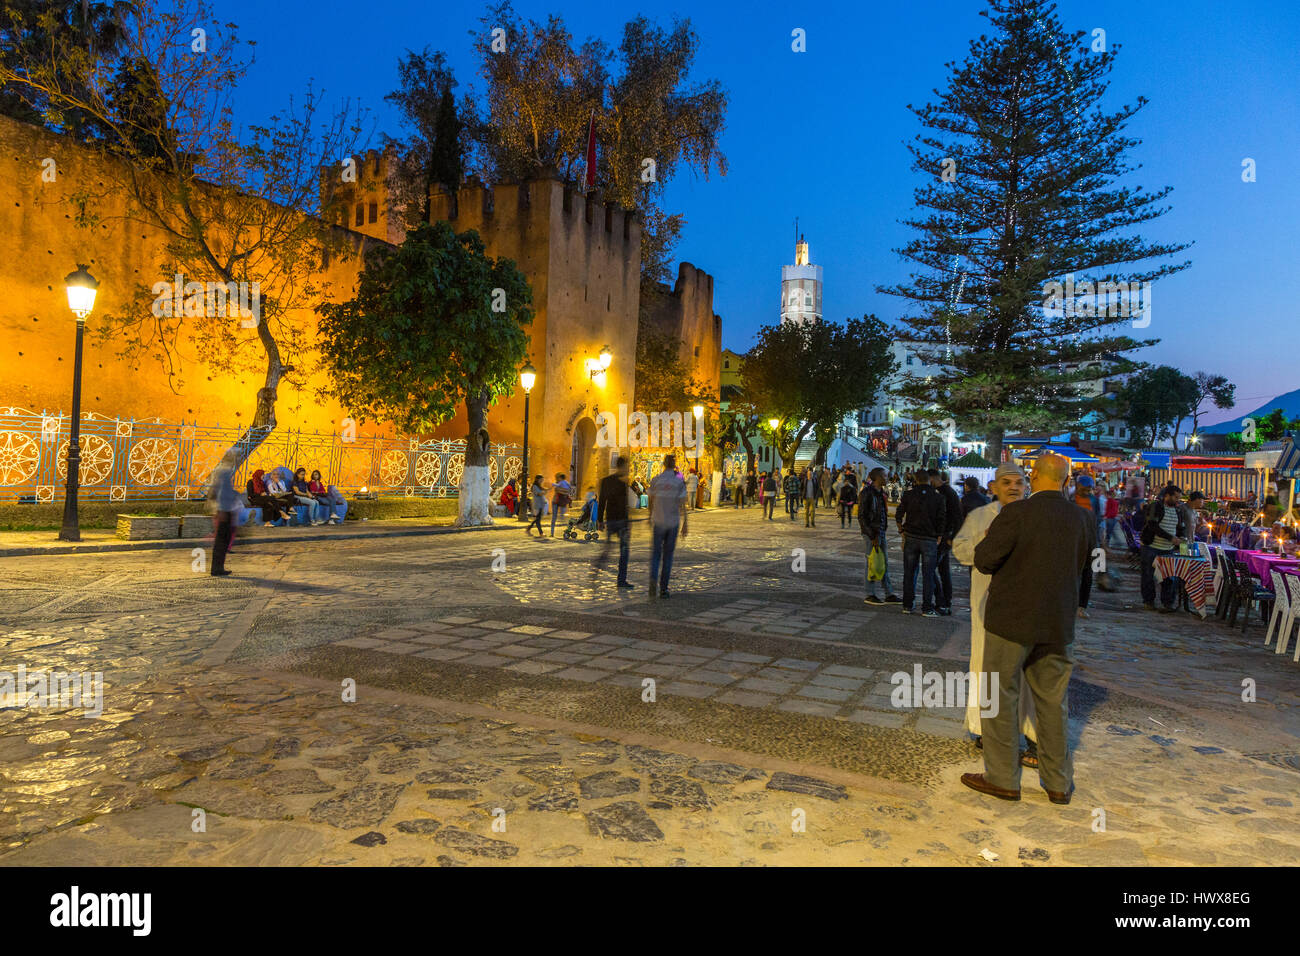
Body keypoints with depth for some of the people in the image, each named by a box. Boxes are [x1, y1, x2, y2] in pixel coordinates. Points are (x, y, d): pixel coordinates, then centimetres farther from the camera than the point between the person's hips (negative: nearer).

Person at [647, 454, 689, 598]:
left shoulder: (655, 480, -1)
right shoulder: (679, 481, -4)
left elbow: (651, 501, 6)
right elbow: (682, 505, -7)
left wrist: (650, 517, 21)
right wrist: (685, 525, -3)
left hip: (658, 522, 0)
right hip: (673, 522, 0)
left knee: (655, 554, 7)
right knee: (668, 555, 10)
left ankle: (653, 578, -20)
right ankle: (663, 588, 10)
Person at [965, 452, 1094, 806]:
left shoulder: (1016, 513, -16)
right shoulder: (1083, 520, 1)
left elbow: (984, 560, -14)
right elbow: (1084, 567, 14)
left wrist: (988, 538, 4)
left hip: (1011, 620, -5)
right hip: (1057, 625, 5)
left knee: (1001, 697, 7)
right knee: (1053, 702, 15)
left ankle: (1002, 779, 13)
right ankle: (1058, 783, 24)